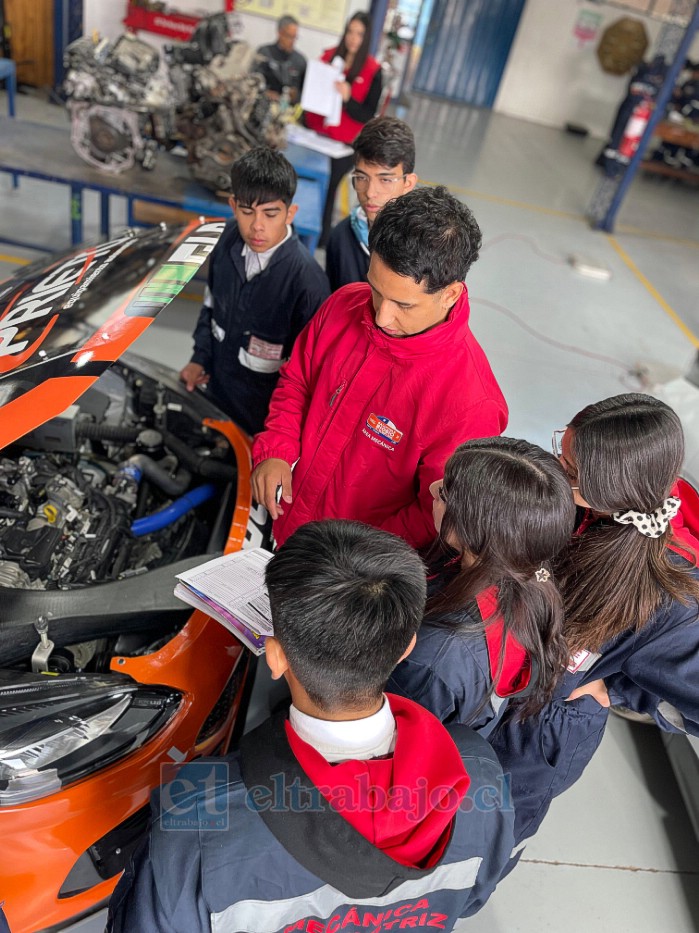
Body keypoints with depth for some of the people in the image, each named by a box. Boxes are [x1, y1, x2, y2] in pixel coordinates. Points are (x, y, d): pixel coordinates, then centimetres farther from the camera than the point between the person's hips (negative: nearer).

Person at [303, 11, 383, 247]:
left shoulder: (373, 71, -7)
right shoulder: (328, 56, 4)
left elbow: (368, 115, -9)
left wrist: (348, 99, -26)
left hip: (342, 143, -3)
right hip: (314, 133, 3)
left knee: (326, 191, 3)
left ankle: (319, 240, 21)